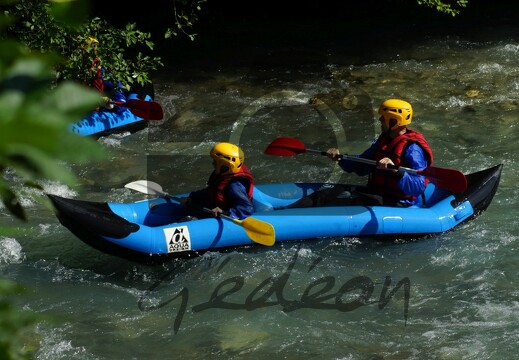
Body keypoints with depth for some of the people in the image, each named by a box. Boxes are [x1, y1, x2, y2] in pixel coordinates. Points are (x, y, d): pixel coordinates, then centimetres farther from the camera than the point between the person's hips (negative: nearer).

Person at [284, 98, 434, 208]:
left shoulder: (412, 148, -17)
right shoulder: (384, 140, 13)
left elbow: (419, 187, -28)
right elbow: (360, 167, 24)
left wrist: (395, 170, -40)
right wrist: (340, 158, 8)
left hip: (398, 205, -9)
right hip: (375, 192, 9)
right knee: (328, 194, -9)